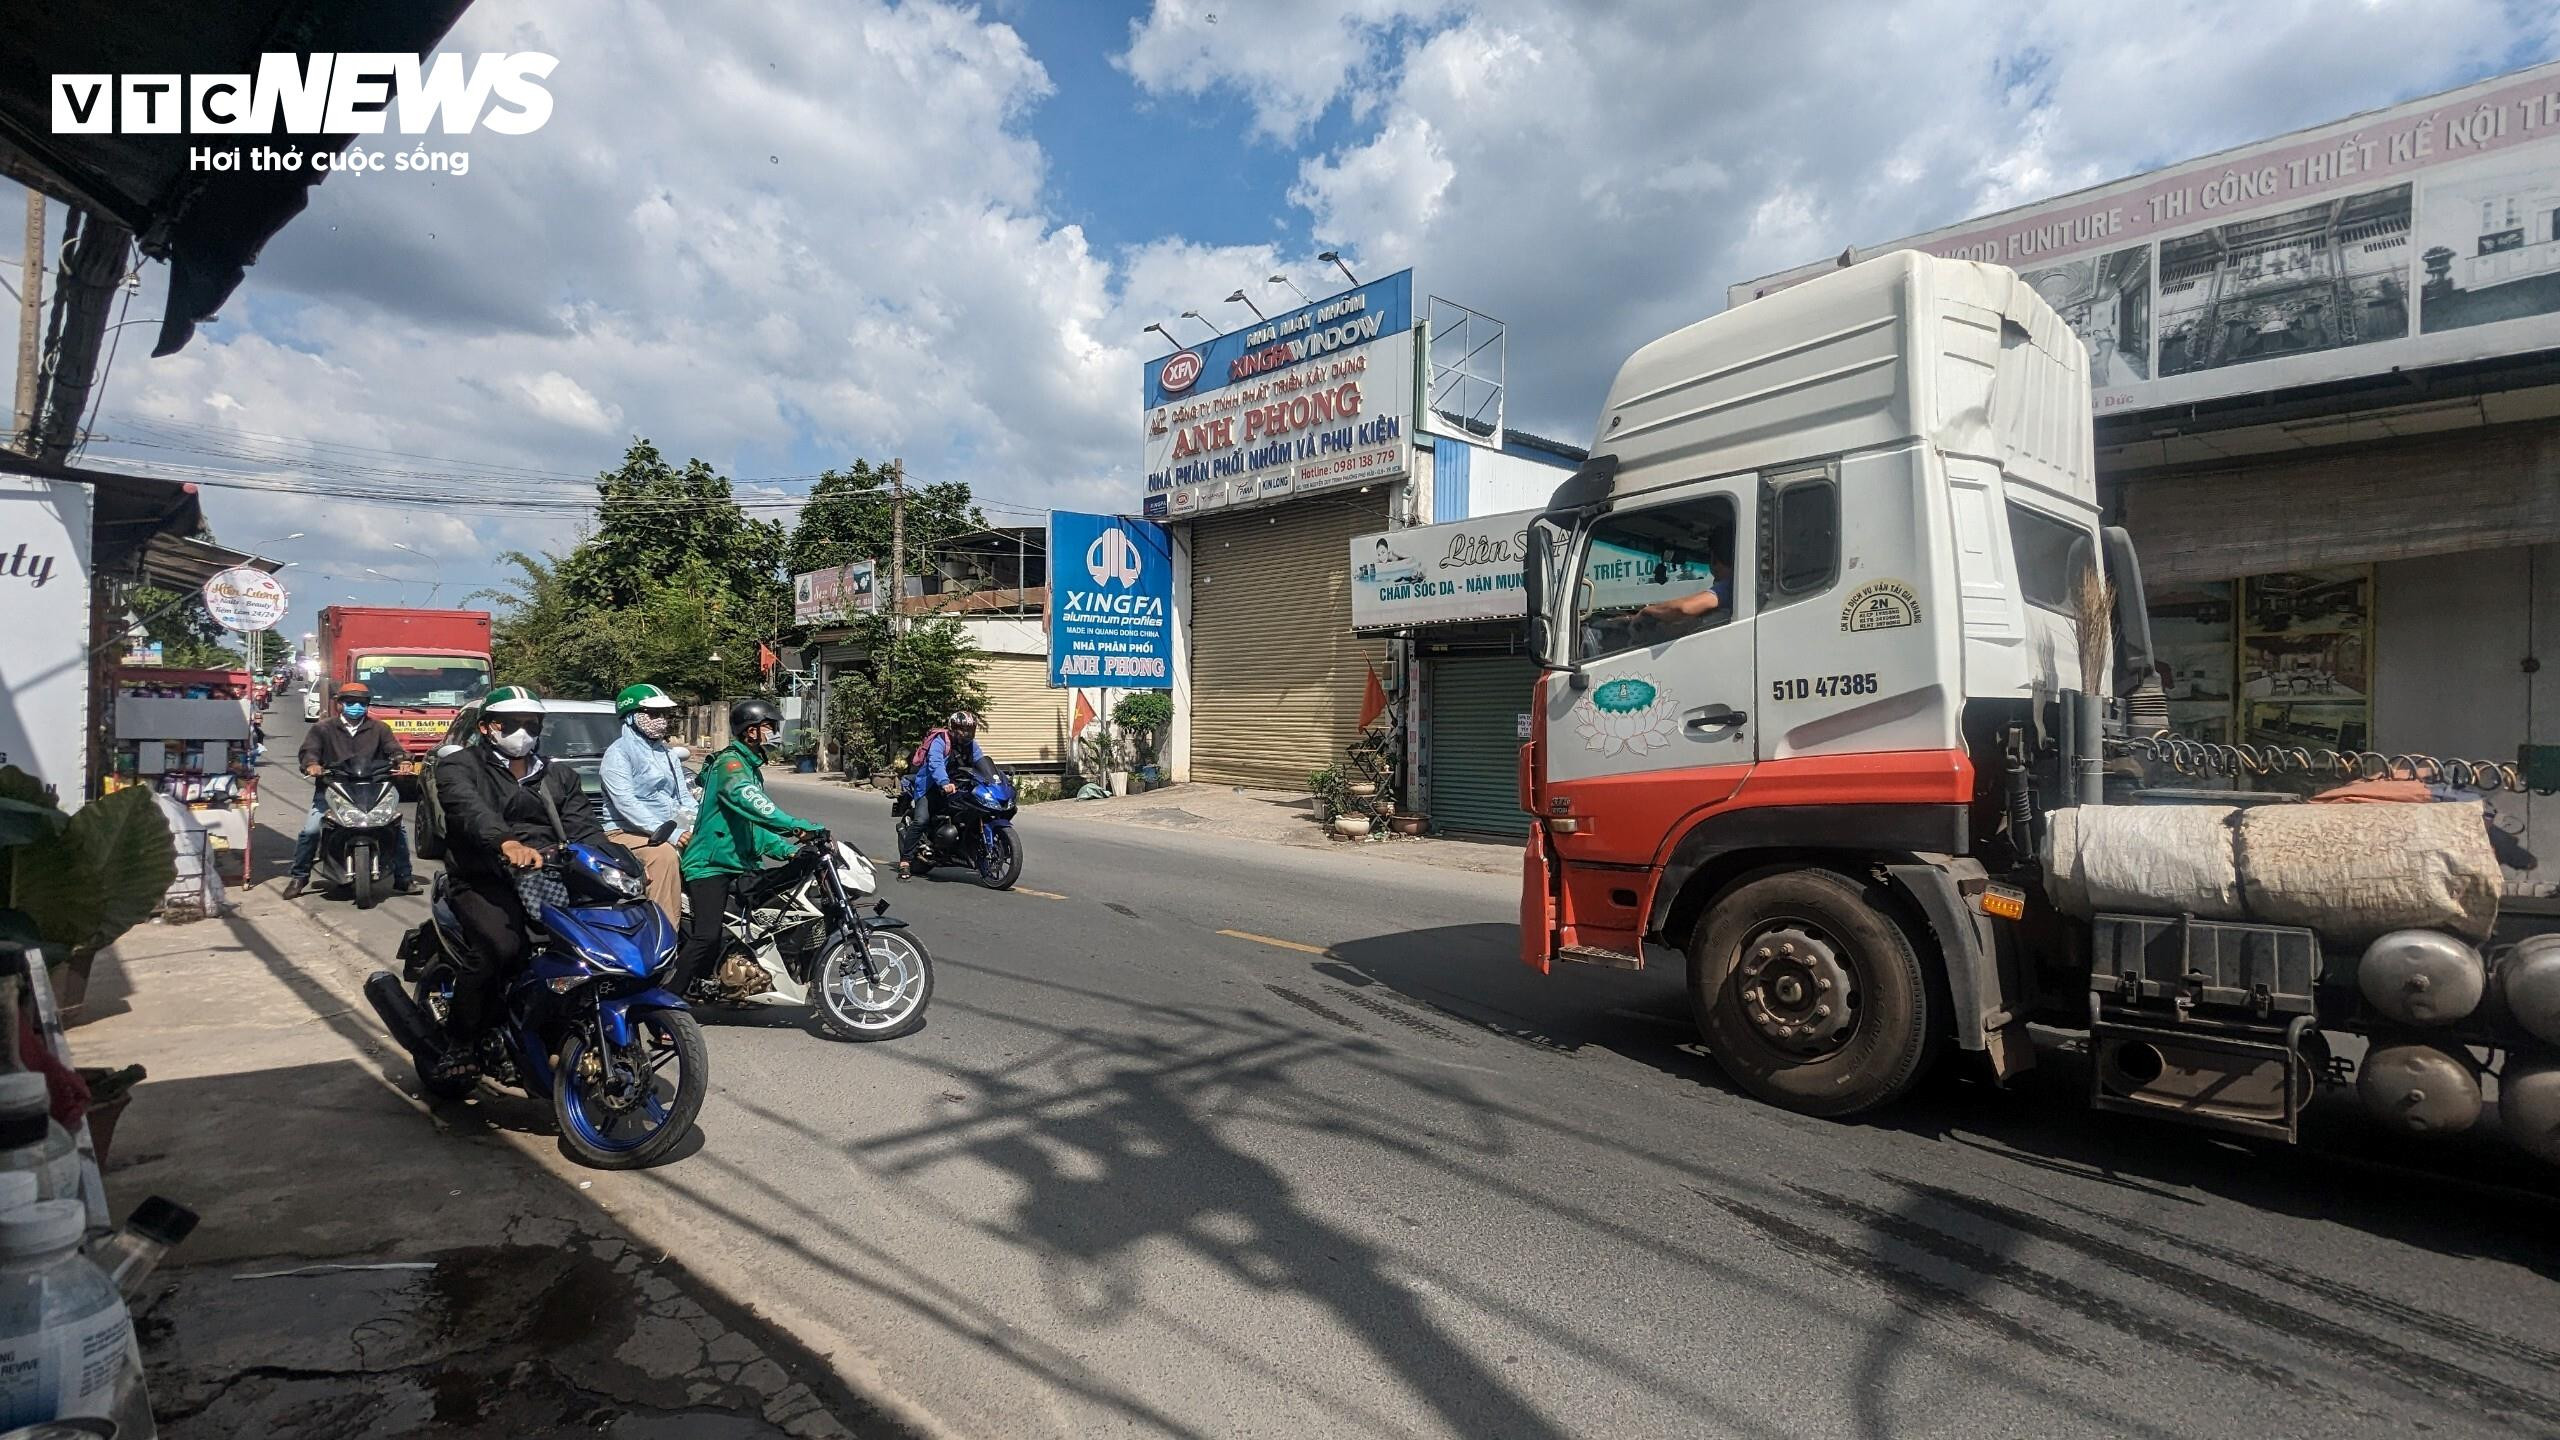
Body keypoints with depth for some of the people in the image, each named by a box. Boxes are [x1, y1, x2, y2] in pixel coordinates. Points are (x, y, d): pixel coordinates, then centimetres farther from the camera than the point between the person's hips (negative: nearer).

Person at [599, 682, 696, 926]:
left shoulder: (667, 753, 20)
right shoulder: (619, 752, -5)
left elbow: (685, 797, 16)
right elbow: (626, 803, -18)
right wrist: (671, 835, -26)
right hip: (626, 832, -7)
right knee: (665, 854, -34)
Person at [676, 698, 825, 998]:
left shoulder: (750, 766, 19)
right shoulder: (729, 763, -13)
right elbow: (750, 802, -33)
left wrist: (787, 849, 11)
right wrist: (798, 826, -41)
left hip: (739, 861, 10)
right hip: (711, 864, -10)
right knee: (707, 936, -19)